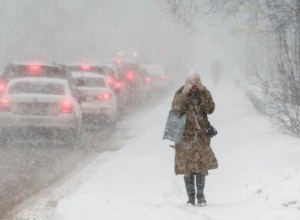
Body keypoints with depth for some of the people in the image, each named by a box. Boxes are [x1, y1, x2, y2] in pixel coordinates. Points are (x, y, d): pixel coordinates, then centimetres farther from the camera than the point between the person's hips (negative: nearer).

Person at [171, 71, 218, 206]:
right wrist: (185, 93, -23)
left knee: (201, 167, -2)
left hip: (201, 136, 1)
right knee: (187, 169, 0)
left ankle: (201, 196, 6)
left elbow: (210, 109, -12)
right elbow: (176, 109, -18)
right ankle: (191, 197, 8)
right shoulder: (180, 94, -1)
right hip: (186, 136, -1)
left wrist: (203, 91, -17)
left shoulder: (203, 94, 4)